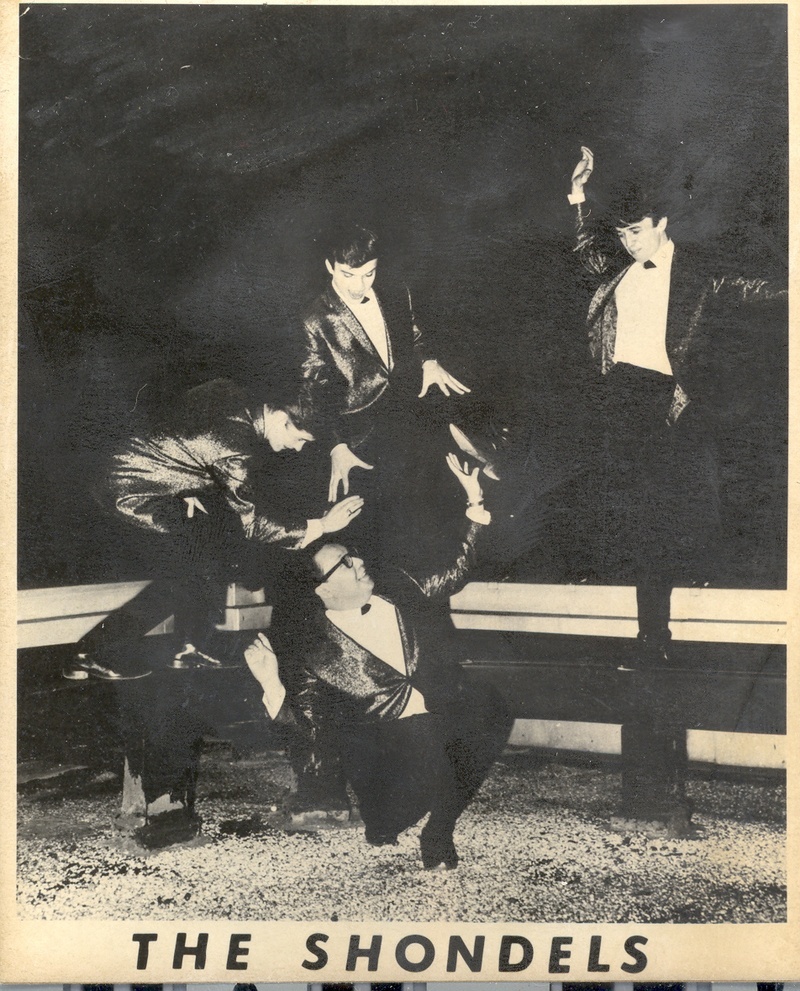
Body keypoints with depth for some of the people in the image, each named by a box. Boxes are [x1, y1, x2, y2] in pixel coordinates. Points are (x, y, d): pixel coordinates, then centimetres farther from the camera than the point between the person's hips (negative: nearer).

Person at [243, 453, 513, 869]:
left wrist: (475, 506, 10)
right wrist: (272, 684, -20)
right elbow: (308, 723, -3)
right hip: (381, 738, -5)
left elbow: (455, 574, 18)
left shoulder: (397, 588, 9)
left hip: (441, 715, 5)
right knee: (423, 738, -35)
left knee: (489, 710, -24)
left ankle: (438, 829, -6)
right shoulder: (316, 647, -2)